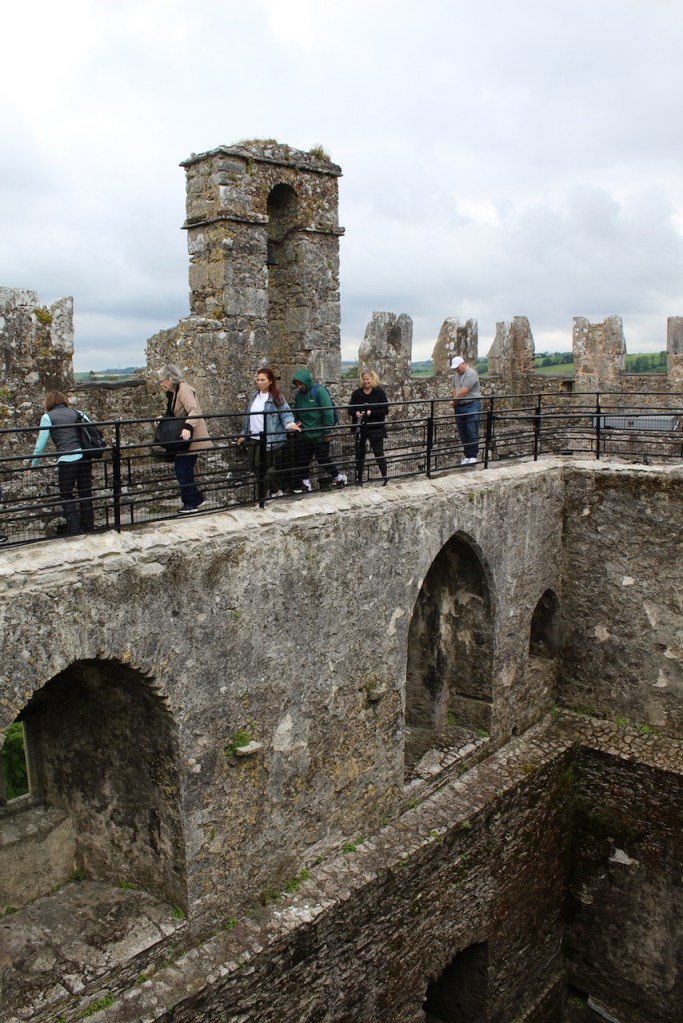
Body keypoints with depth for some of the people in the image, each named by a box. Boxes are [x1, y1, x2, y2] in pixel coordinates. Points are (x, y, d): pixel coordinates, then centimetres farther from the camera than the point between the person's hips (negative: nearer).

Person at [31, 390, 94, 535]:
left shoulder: (48, 417, 4)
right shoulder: (77, 413, 14)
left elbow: (41, 443, -1)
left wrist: (34, 465, 7)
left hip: (67, 461, -4)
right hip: (85, 458, 4)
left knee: (66, 497, 9)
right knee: (85, 494, 16)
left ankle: (74, 530, 4)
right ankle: (88, 527, 24)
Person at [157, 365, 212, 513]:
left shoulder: (184, 389, -17)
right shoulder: (171, 393, 12)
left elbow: (194, 411, -29)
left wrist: (187, 427, -44)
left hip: (190, 438, -10)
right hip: (182, 439, 10)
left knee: (183, 471, -6)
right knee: (180, 470, 12)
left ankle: (192, 504, 4)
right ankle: (196, 499, 21)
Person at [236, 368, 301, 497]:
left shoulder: (277, 397, -7)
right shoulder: (255, 396, 14)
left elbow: (285, 413, -12)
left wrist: (290, 424, -33)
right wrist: (244, 434, 19)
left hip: (269, 439, -7)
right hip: (253, 438, 7)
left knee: (266, 467, -5)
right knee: (254, 466, 8)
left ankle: (276, 491, 15)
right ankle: (275, 490, 22)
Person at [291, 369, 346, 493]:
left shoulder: (319, 391, -13)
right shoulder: (298, 395, 4)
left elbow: (328, 412, -16)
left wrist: (328, 432, -15)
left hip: (320, 435, -6)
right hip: (304, 435, 6)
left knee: (323, 459, 4)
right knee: (302, 460, 6)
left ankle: (339, 477, 26)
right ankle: (305, 483, 19)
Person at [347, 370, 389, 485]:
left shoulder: (379, 392, -5)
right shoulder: (357, 393, 3)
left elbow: (385, 410, -9)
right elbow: (350, 409, 7)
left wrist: (371, 413, -21)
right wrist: (355, 413, -15)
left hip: (376, 428, -3)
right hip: (360, 428, 3)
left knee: (378, 453, 1)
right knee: (359, 453, 10)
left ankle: (385, 477, 13)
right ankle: (359, 479, 19)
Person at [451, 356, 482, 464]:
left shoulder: (471, 373, -12)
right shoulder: (456, 375, 15)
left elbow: (464, 391, -17)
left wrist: (454, 399, -6)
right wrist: (455, 401, -1)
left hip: (472, 405, -8)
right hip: (460, 407, 8)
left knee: (472, 432, -7)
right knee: (463, 433, 8)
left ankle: (473, 456, -4)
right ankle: (467, 456, 14)